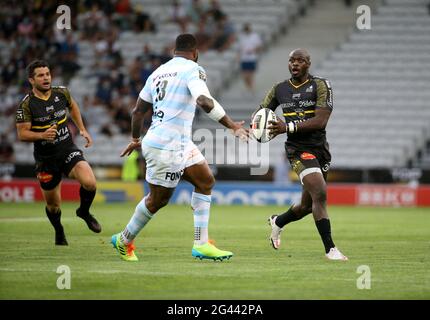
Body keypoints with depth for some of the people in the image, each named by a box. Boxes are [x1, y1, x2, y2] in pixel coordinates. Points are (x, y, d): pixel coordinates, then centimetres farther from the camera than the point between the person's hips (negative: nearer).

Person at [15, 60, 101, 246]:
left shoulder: (62, 93, 0)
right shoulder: (26, 105, -12)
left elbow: (72, 106, 22)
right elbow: (22, 134, -11)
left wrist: (82, 129, 17)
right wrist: (42, 135, -29)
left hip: (69, 150, 2)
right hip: (45, 159, -2)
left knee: (89, 183, -24)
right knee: (53, 205, 7)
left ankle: (84, 212, 9)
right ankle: (59, 232, 41)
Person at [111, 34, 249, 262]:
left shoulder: (158, 72, 15)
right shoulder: (192, 69, -8)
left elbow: (138, 110, 21)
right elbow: (204, 101, -26)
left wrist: (135, 139, 36)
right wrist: (232, 125, -23)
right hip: (167, 146, -9)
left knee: (206, 181, 14)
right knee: (158, 199, 2)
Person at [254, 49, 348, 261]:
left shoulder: (320, 85, -4)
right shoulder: (279, 89, 6)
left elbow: (321, 121, -14)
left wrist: (288, 127, -22)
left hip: (320, 147, 2)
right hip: (299, 149, -2)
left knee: (308, 206, 12)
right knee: (320, 194, -22)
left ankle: (277, 222, 44)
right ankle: (330, 249, -17)